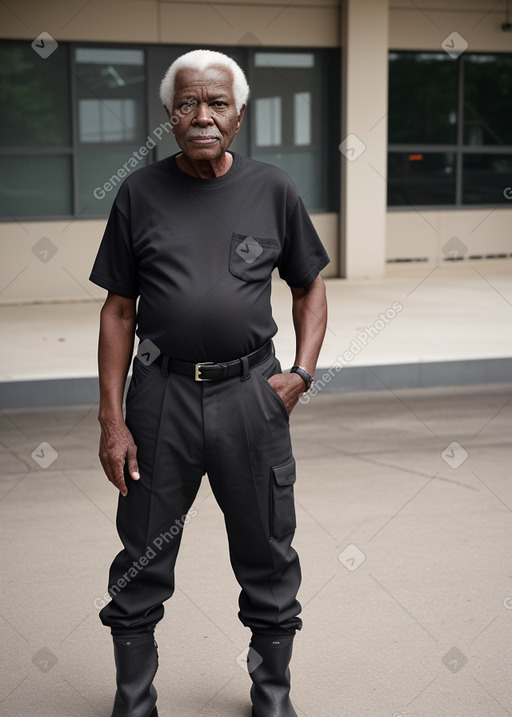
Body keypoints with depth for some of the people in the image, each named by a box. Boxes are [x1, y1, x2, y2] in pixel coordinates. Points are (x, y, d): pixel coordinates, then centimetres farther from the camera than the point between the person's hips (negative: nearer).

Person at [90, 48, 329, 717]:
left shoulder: (273, 189, 2)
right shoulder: (140, 192, 0)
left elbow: (310, 286, 12)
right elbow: (119, 311, 2)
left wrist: (302, 372, -2)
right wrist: (112, 421, -3)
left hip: (252, 393, 1)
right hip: (161, 393, 0)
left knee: (268, 561, 12)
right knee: (142, 564, 10)